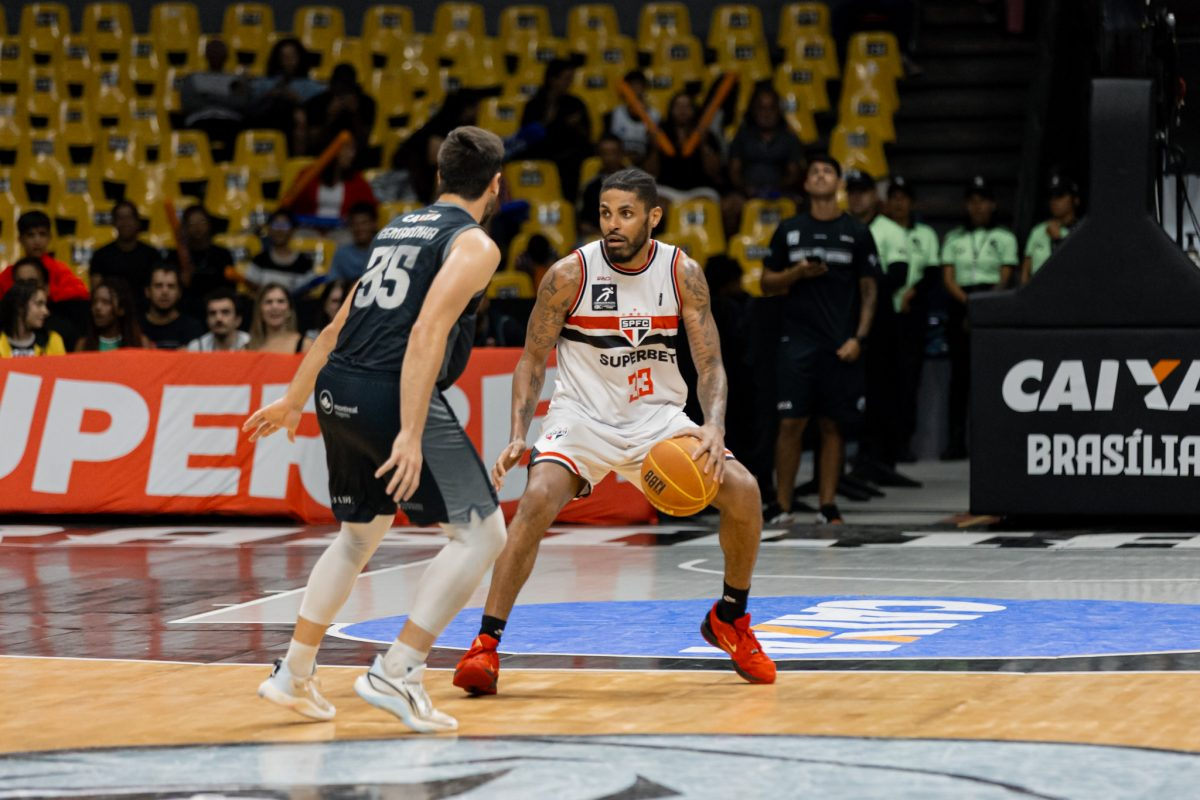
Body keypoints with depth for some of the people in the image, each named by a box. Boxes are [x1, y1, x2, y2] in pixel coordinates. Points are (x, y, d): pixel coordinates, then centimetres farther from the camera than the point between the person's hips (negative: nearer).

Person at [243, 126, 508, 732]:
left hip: (338, 389, 8)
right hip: (393, 393, -8)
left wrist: (295, 398, 36)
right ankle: (395, 674, -11)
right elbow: (427, 332, -17)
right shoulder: (474, 244, -3)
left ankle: (293, 675, 29)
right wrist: (411, 435, -23)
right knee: (481, 533, -2)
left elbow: (342, 323, 27)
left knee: (360, 534, 26)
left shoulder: (398, 229, 21)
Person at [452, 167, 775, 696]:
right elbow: (532, 360, -4)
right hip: (583, 414, -2)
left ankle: (730, 620, 10)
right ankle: (486, 644, -23)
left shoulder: (684, 274, -7)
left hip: (656, 414, 3)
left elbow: (710, 364, -5)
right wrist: (518, 436, -18)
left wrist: (714, 425, -25)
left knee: (742, 490, -15)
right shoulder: (570, 275, -12)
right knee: (538, 499, -30)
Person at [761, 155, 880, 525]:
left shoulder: (856, 233, 5)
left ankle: (828, 505, 8)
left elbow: (868, 290, 6)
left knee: (833, 425, 2)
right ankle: (781, 505, 0)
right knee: (791, 422, -6)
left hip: (841, 345, 0)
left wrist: (858, 338, -5)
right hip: (798, 338, 0)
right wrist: (796, 273, -8)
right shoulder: (789, 230, 9)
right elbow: (767, 283, 12)